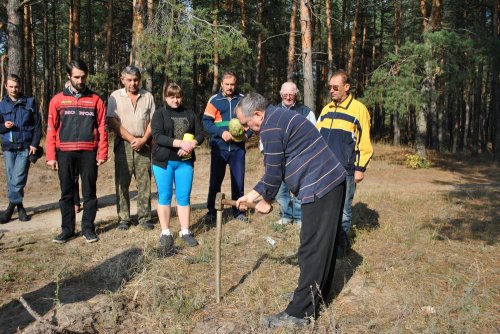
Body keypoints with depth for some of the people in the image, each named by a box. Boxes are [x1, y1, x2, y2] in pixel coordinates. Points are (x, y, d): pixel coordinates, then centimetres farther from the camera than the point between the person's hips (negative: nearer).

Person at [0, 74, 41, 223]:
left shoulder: (30, 102, 4)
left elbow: (37, 125, 1)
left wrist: (34, 144, -7)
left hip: (25, 147, -3)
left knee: (18, 179, -9)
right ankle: (19, 207, 15)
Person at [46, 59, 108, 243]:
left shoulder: (95, 100, 4)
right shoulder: (58, 100, 6)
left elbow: (102, 128, 2)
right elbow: (51, 129, 4)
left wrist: (102, 154, -5)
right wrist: (51, 156, -2)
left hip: (88, 153, -1)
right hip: (65, 153, 1)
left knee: (89, 192, 5)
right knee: (67, 193, 8)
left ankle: (88, 228, 15)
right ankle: (67, 229, 17)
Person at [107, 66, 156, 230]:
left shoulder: (148, 96, 9)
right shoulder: (115, 96, 4)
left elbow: (152, 121, 6)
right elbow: (113, 122, -3)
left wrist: (143, 140, -8)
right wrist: (132, 139, -10)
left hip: (143, 145, 1)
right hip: (123, 144, -1)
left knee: (144, 182, 3)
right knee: (122, 182, 2)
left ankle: (145, 217, 11)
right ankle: (123, 218, 10)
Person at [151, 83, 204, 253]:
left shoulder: (190, 114, 11)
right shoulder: (159, 114, -1)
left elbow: (200, 133, 7)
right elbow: (157, 136, -14)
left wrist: (191, 144, -15)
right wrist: (181, 143, -22)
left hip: (185, 162, 3)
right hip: (163, 162, -2)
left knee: (184, 197, 5)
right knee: (164, 196, 2)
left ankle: (185, 232, 14)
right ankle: (165, 233, 11)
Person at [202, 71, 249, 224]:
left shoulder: (242, 99, 6)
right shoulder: (214, 100, 1)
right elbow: (206, 122, -6)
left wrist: (246, 133, -13)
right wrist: (221, 133, -19)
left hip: (238, 147, 2)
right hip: (219, 147, -1)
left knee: (238, 180, 8)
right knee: (215, 180, 5)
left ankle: (238, 211, 21)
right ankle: (211, 211, 17)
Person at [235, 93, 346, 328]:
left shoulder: (271, 127, -15)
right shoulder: (280, 117, 18)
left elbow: (274, 172, -11)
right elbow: (276, 169, 22)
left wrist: (266, 201, 5)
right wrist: (252, 194, 23)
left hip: (320, 188, -11)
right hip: (333, 181, 11)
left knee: (312, 251, -5)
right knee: (325, 244, 19)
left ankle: (299, 313, 4)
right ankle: (318, 296, 34)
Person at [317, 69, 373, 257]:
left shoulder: (358, 109, -4)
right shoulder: (326, 109, 14)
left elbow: (364, 142, -6)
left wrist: (361, 168, -9)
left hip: (345, 171, -5)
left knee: (343, 209, 5)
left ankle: (341, 244, 19)